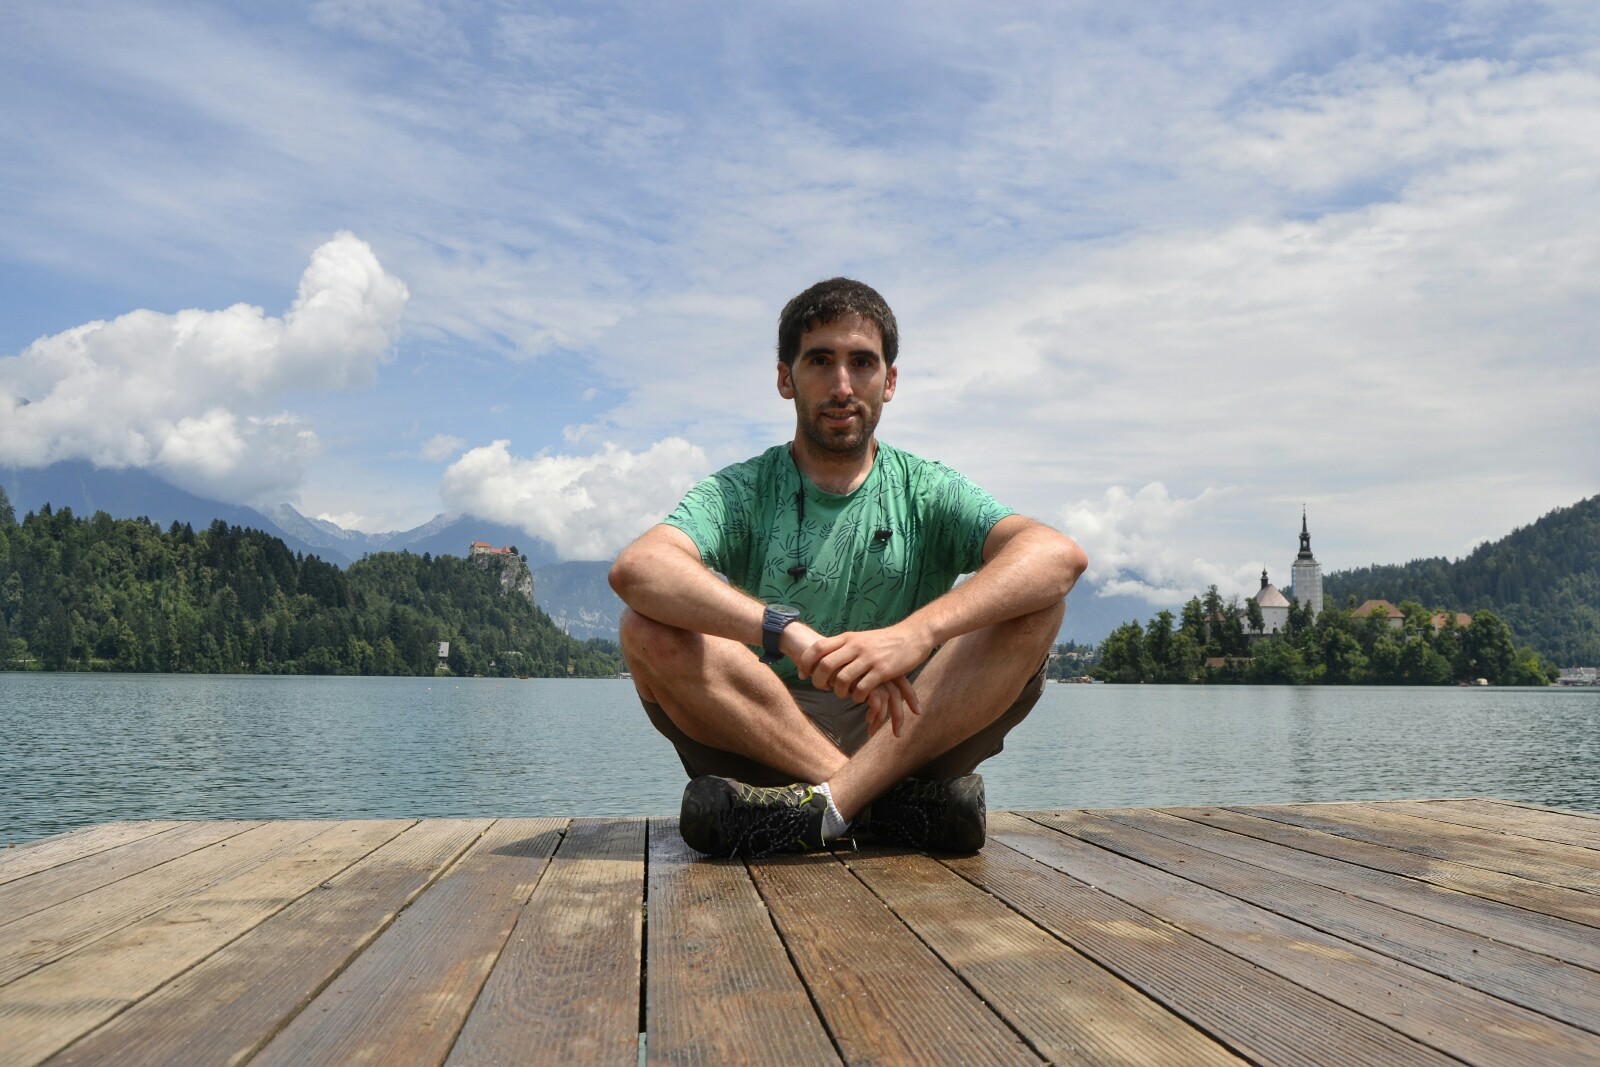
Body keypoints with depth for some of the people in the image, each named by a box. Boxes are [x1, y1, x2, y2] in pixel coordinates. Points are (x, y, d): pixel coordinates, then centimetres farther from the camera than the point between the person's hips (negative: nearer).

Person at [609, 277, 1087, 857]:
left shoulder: (927, 492, 5)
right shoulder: (742, 493, 3)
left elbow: (1060, 555, -15)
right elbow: (636, 568, -19)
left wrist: (916, 633, -33)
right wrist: (790, 632, -35)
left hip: (908, 736, 1)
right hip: (761, 743, 0)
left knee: (1037, 606, -17)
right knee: (650, 628, -22)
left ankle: (828, 805, -29)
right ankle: (889, 802, -26)